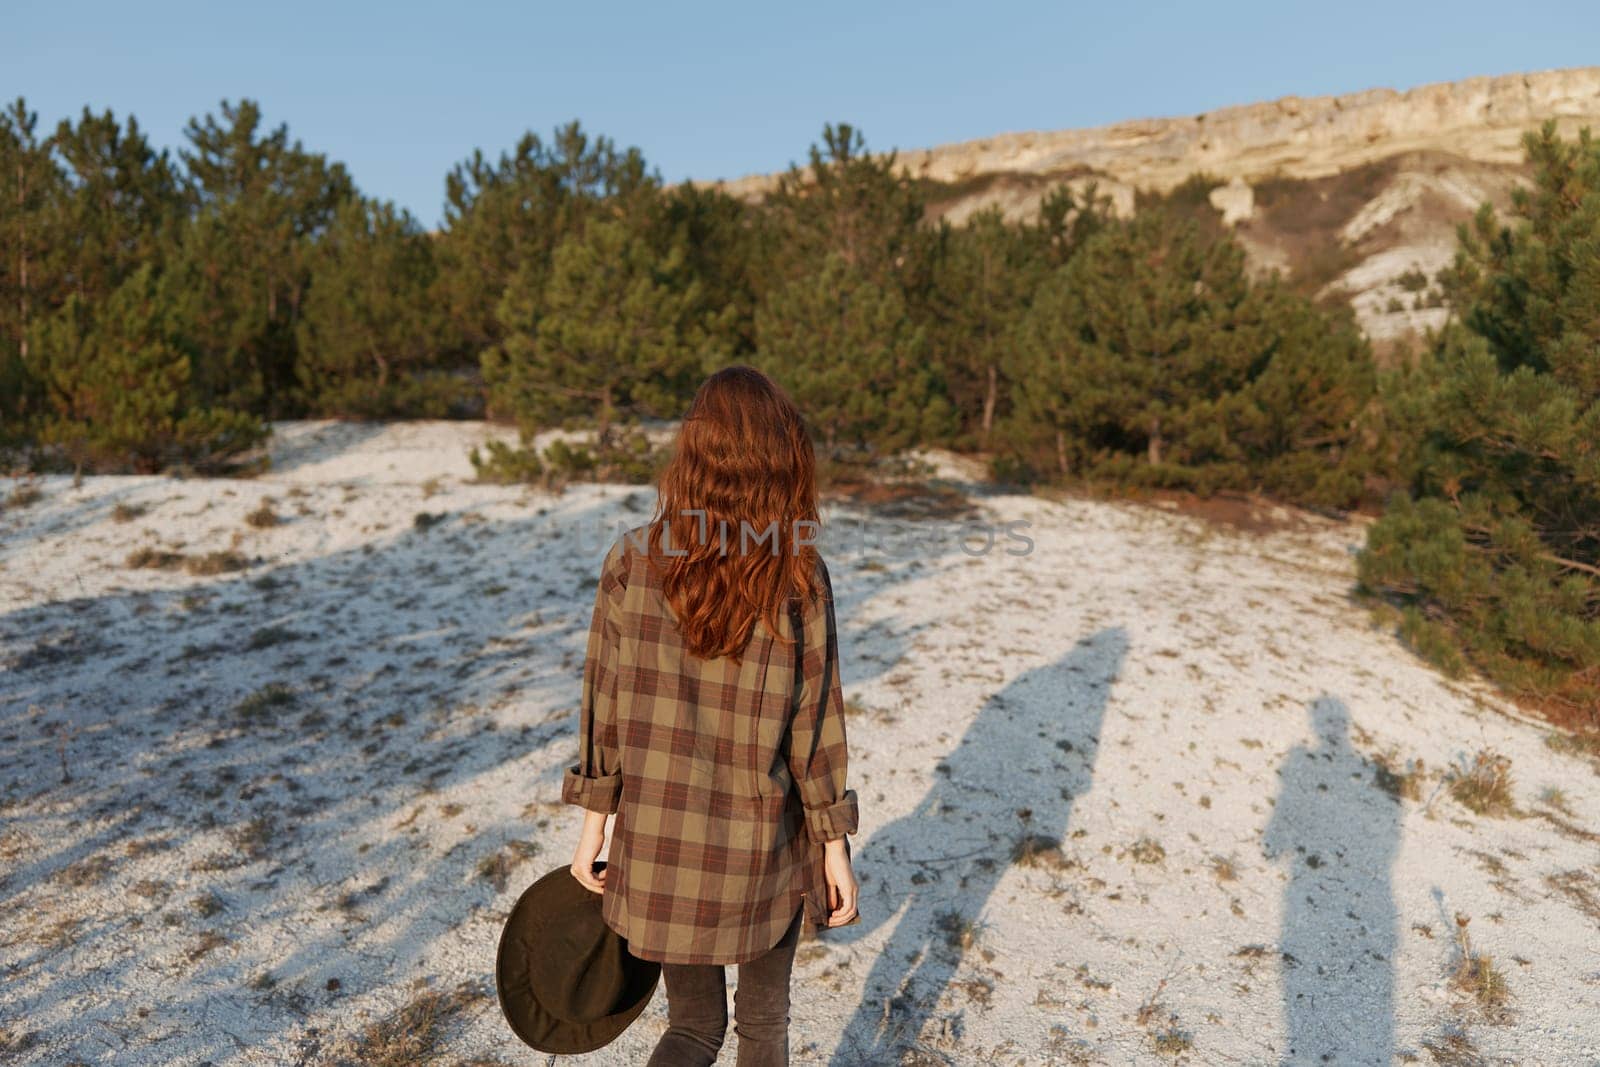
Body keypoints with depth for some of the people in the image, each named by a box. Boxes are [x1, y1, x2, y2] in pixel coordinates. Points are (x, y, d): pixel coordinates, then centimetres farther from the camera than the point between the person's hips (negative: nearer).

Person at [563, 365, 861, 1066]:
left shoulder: (632, 560, -10)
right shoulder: (798, 575, -15)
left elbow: (604, 702, -3)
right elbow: (812, 723, -10)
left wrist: (595, 822, 8)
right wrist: (834, 845, 2)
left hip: (656, 840, 2)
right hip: (761, 848, -1)